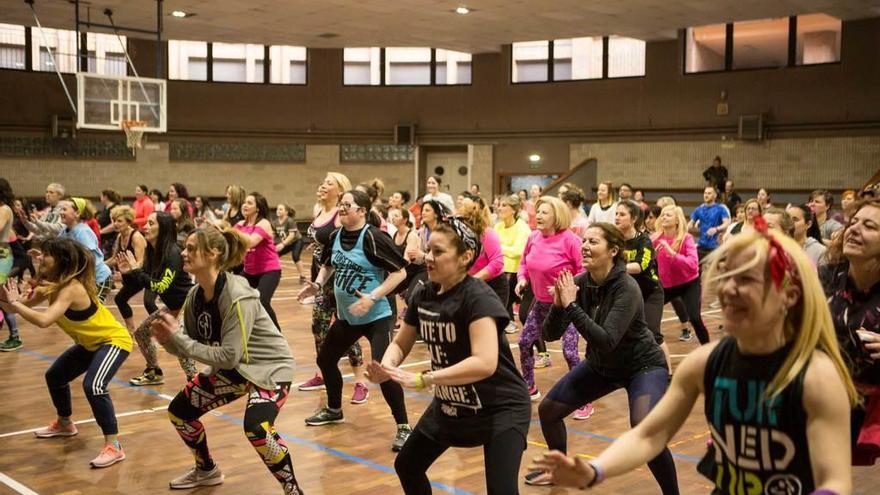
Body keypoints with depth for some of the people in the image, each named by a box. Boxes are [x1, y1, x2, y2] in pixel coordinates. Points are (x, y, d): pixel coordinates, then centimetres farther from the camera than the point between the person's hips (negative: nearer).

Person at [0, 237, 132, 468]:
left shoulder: (71, 288, -31)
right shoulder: (52, 285, -3)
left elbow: (43, 320, -43)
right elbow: (21, 307, 1)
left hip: (114, 340, -10)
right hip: (90, 343, 10)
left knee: (93, 386, -30)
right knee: (55, 376, 19)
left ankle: (114, 446, -21)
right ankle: (64, 424, 44)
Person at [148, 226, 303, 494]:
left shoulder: (238, 298, -29)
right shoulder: (195, 296, -6)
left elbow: (229, 356, -31)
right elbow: (191, 347, 2)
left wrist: (177, 338, -28)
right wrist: (166, 339, -19)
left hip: (269, 367, -8)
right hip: (232, 368, 8)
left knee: (256, 428, -31)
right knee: (179, 411, 10)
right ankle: (207, 471, 35)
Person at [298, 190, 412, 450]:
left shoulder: (373, 237, -18)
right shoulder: (336, 236, 3)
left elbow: (400, 272, -19)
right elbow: (328, 264, 22)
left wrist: (372, 297, -25)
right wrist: (317, 284, 3)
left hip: (376, 316, -8)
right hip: (346, 315, 8)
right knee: (325, 359, 19)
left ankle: (403, 427, -3)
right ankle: (334, 410, 42)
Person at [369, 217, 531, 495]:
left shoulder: (479, 298, -26)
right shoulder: (424, 295, -5)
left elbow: (485, 363, -39)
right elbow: (401, 344, 6)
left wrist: (422, 380, -41)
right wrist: (386, 368, -17)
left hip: (500, 408, -8)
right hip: (449, 405, 8)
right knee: (406, 465, 18)